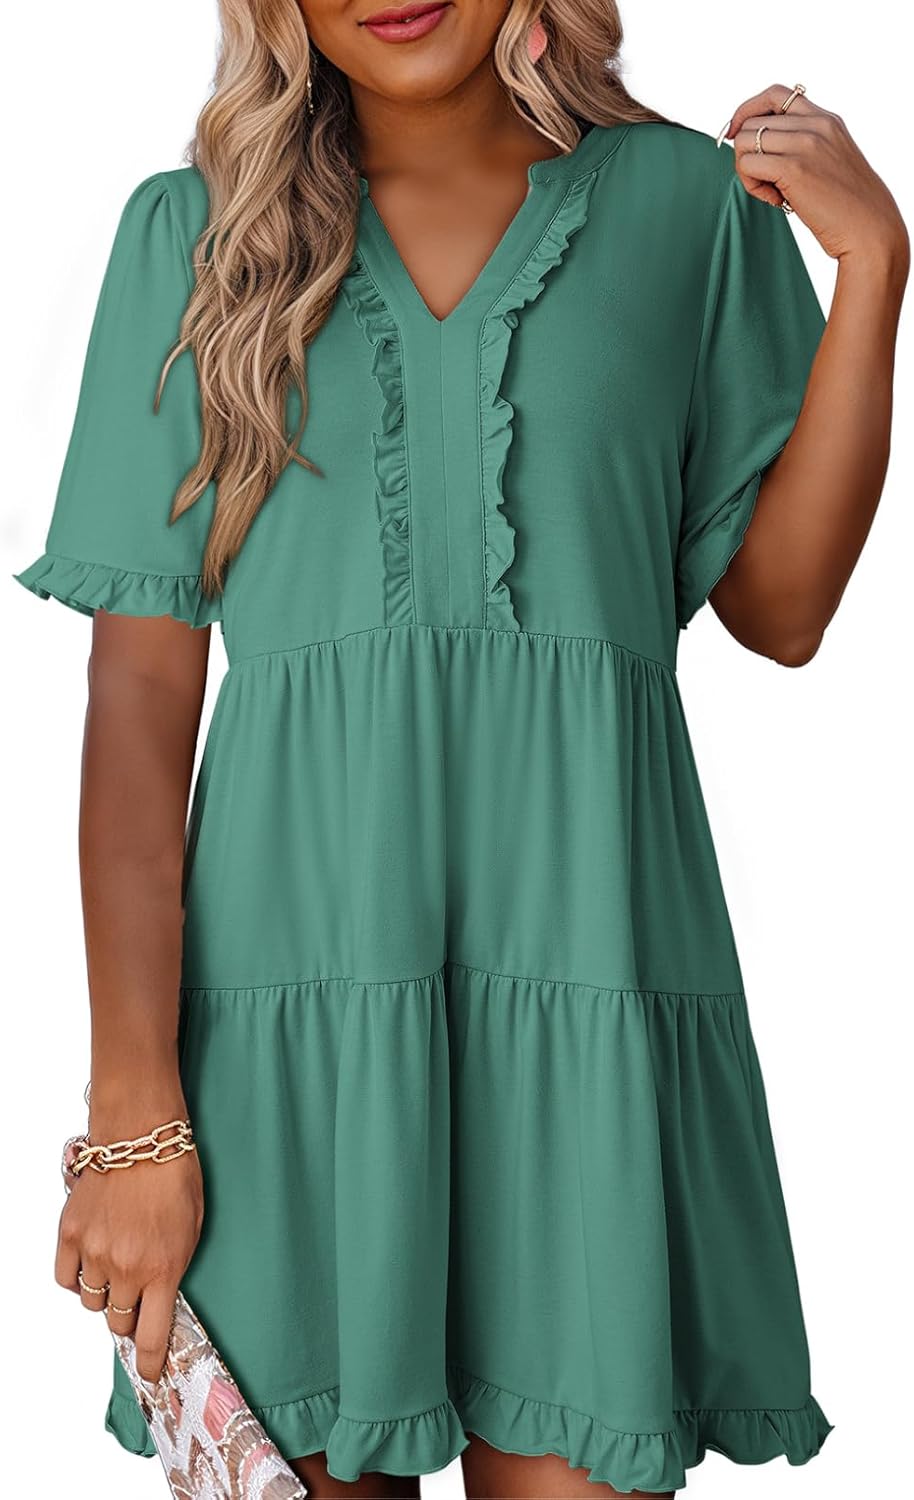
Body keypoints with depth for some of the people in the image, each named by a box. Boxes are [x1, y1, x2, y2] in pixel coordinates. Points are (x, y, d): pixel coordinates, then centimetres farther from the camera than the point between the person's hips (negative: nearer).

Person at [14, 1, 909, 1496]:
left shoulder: (690, 199, 10)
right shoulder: (191, 233, 7)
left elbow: (781, 606, 8)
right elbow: (141, 685, 0)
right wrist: (134, 1111, -7)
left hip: (584, 944, 0)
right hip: (301, 964, 0)